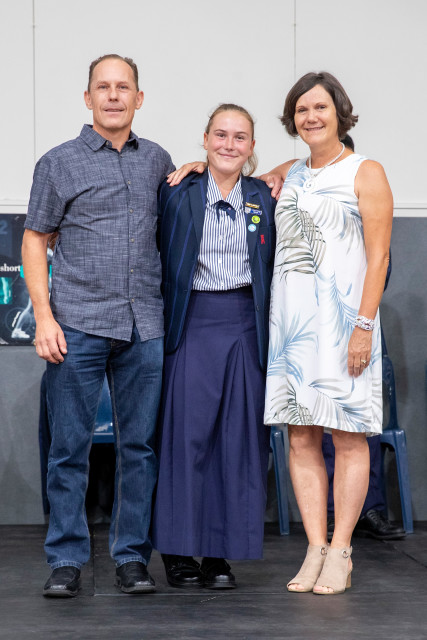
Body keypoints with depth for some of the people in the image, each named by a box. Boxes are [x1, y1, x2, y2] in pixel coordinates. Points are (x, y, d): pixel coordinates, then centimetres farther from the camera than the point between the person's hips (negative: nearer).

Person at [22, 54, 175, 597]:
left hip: (145, 327, 3)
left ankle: (132, 557, 14)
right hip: (78, 325, -3)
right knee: (69, 447, 0)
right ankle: (66, 561, 8)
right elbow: (34, 241, 4)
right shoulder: (59, 163, 4)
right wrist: (43, 317, -7)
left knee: (140, 446, 5)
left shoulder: (158, 160, 14)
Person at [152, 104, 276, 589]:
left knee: (239, 436, 2)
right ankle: (179, 550, 6)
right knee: (186, 433, -3)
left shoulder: (265, 198, 9)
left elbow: (274, 269, 10)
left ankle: (220, 553, 10)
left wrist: (273, 330, 4)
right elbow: (158, 259, 6)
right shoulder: (176, 193, 3)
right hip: (193, 325, -2)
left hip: (247, 326, 2)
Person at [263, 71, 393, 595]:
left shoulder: (365, 173, 0)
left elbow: (378, 256, -6)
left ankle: (340, 553, 2)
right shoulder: (289, 175, 15)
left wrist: (364, 325, -15)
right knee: (301, 438, 3)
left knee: (348, 436, -3)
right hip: (290, 316, 5)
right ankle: (315, 550, 8)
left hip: (341, 316, -5)